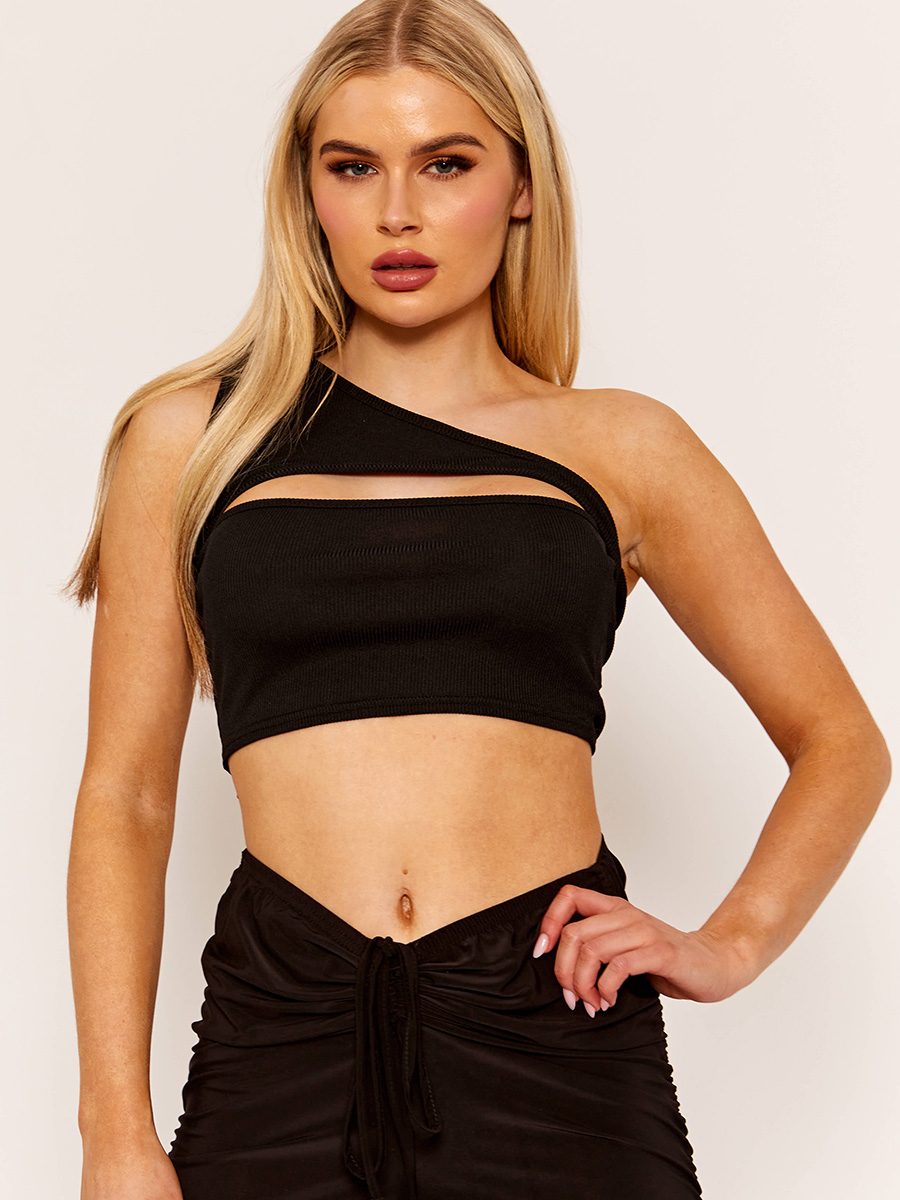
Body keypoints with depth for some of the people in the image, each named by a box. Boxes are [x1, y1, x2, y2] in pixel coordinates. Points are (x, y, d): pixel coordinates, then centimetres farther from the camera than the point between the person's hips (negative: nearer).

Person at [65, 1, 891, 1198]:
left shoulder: (618, 449, 8)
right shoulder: (194, 435, 8)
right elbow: (125, 793, 6)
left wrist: (730, 944, -1)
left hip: (558, 1028, 0)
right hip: (280, 1035, 0)